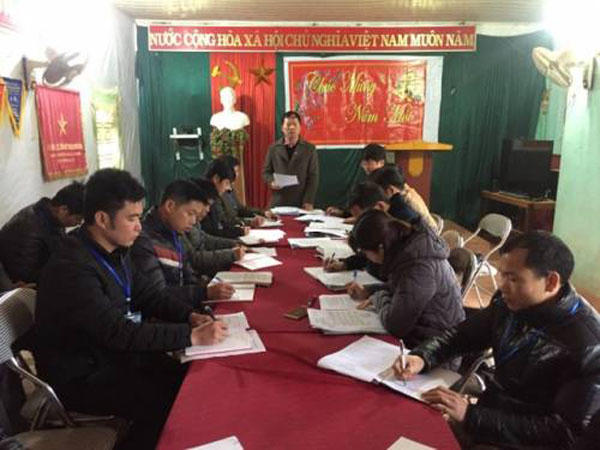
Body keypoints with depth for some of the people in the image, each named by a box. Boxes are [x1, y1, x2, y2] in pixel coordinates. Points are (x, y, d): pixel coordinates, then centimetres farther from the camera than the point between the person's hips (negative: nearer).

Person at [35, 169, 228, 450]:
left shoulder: (114, 249, 0)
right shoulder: (72, 269, -28)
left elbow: (145, 292, 8)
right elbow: (120, 332, -31)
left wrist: (190, 316, -8)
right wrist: (191, 336, -29)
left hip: (114, 352, 8)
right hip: (82, 377, -8)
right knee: (168, 404, -16)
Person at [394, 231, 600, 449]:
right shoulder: (510, 301, -5)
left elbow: (566, 432, -23)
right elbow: (462, 334, 8)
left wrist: (471, 416, -28)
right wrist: (421, 357, -13)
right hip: (488, 410, 6)